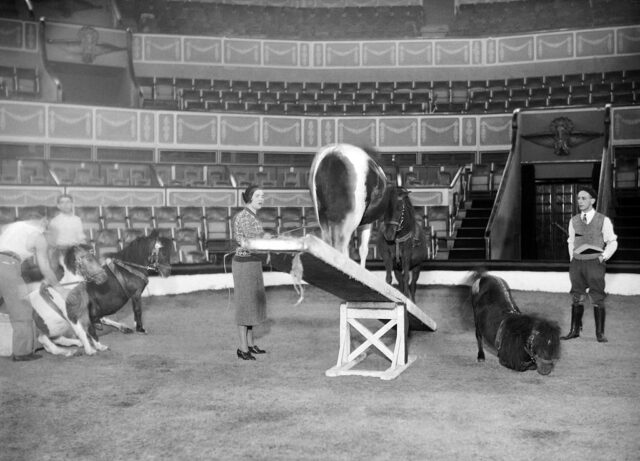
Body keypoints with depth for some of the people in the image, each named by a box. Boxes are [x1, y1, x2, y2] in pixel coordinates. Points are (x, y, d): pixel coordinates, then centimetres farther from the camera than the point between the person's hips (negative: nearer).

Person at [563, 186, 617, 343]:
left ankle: (600, 333, 2)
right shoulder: (573, 221, 10)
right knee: (577, 297, 5)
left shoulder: (603, 220, -1)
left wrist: (603, 257, -5)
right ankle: (574, 330, 11)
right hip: (577, 262, 3)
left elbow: (612, 243, 5)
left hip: (595, 262, -3)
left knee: (598, 298, -3)